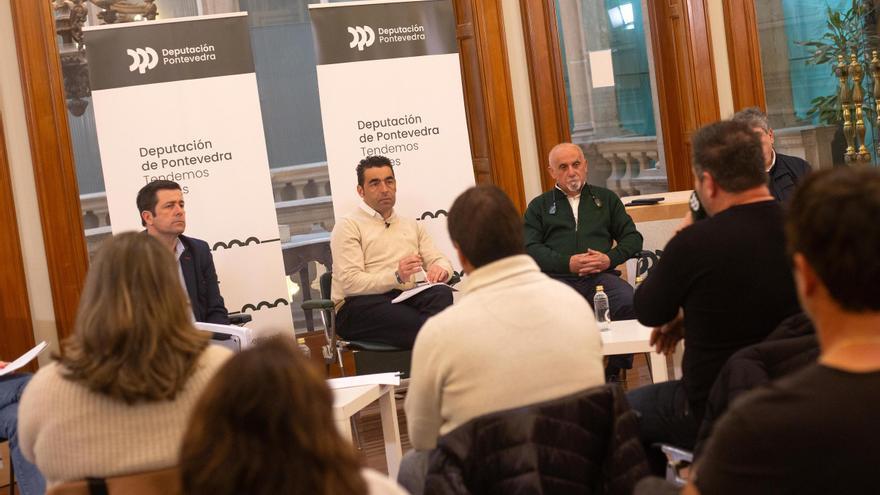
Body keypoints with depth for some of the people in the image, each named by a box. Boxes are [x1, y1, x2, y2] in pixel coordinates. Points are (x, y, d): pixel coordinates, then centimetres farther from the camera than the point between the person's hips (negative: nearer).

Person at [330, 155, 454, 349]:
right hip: (360, 305, -5)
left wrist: (440, 268, -7)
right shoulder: (348, 226, 6)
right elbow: (350, 283, -7)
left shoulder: (412, 226, 27)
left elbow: (440, 260, 20)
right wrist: (397, 277, -22)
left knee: (441, 293, -33)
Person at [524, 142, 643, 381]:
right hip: (558, 278, -1)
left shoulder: (606, 198, 27)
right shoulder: (539, 206, 22)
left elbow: (632, 237, 20)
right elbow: (530, 248, 7)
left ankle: (614, 373, -16)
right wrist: (568, 263, -9)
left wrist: (610, 258, -2)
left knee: (630, 304, -32)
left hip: (601, 276, 1)